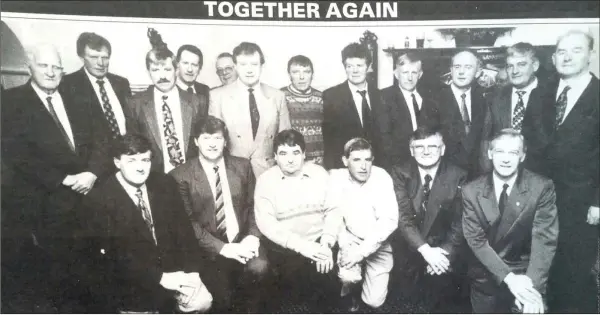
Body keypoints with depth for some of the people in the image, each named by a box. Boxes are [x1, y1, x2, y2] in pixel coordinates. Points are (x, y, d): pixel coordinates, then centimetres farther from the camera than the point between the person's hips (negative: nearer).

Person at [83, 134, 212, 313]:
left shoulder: (165, 184, 2)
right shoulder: (99, 200, -13)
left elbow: (183, 229, 1)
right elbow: (115, 255, -17)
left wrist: (191, 270, -12)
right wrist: (160, 278, -21)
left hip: (174, 269, 3)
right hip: (133, 283, -3)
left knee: (202, 301, -15)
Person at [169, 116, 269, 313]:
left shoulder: (242, 166, 7)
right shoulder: (181, 175, -4)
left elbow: (253, 206, 8)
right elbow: (188, 222, -8)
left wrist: (253, 236, -11)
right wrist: (222, 247, -17)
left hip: (242, 240, 2)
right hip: (209, 249, -2)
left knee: (258, 267, -27)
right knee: (222, 298, -18)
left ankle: (253, 305, 5)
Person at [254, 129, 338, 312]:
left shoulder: (320, 174, 1)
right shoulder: (265, 180, -6)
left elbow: (333, 211, -1)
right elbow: (266, 223, -13)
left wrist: (326, 244, -15)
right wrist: (301, 246, -21)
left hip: (318, 243, 2)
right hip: (284, 247, -2)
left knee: (327, 285, -13)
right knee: (299, 291, -16)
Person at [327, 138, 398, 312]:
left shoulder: (382, 177, -17)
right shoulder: (336, 178, -12)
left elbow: (389, 220, -22)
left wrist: (362, 251, -27)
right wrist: (344, 246, -22)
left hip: (378, 244, 0)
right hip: (351, 240, 1)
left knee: (374, 301, -6)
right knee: (349, 276, -28)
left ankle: (374, 282, 31)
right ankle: (350, 291, 11)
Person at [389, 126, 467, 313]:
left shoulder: (457, 176, -7)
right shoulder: (400, 173, -8)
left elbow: (460, 222, -9)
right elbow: (402, 216, -15)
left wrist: (446, 253, -22)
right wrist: (425, 249, -24)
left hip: (443, 248, 0)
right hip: (409, 250, 0)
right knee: (411, 298, 3)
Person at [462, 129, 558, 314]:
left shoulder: (542, 188, -11)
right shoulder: (472, 191, -8)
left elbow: (544, 239, -17)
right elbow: (476, 240, -11)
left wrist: (532, 284, -29)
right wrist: (509, 277, -22)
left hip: (526, 275, -1)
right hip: (485, 280, 2)